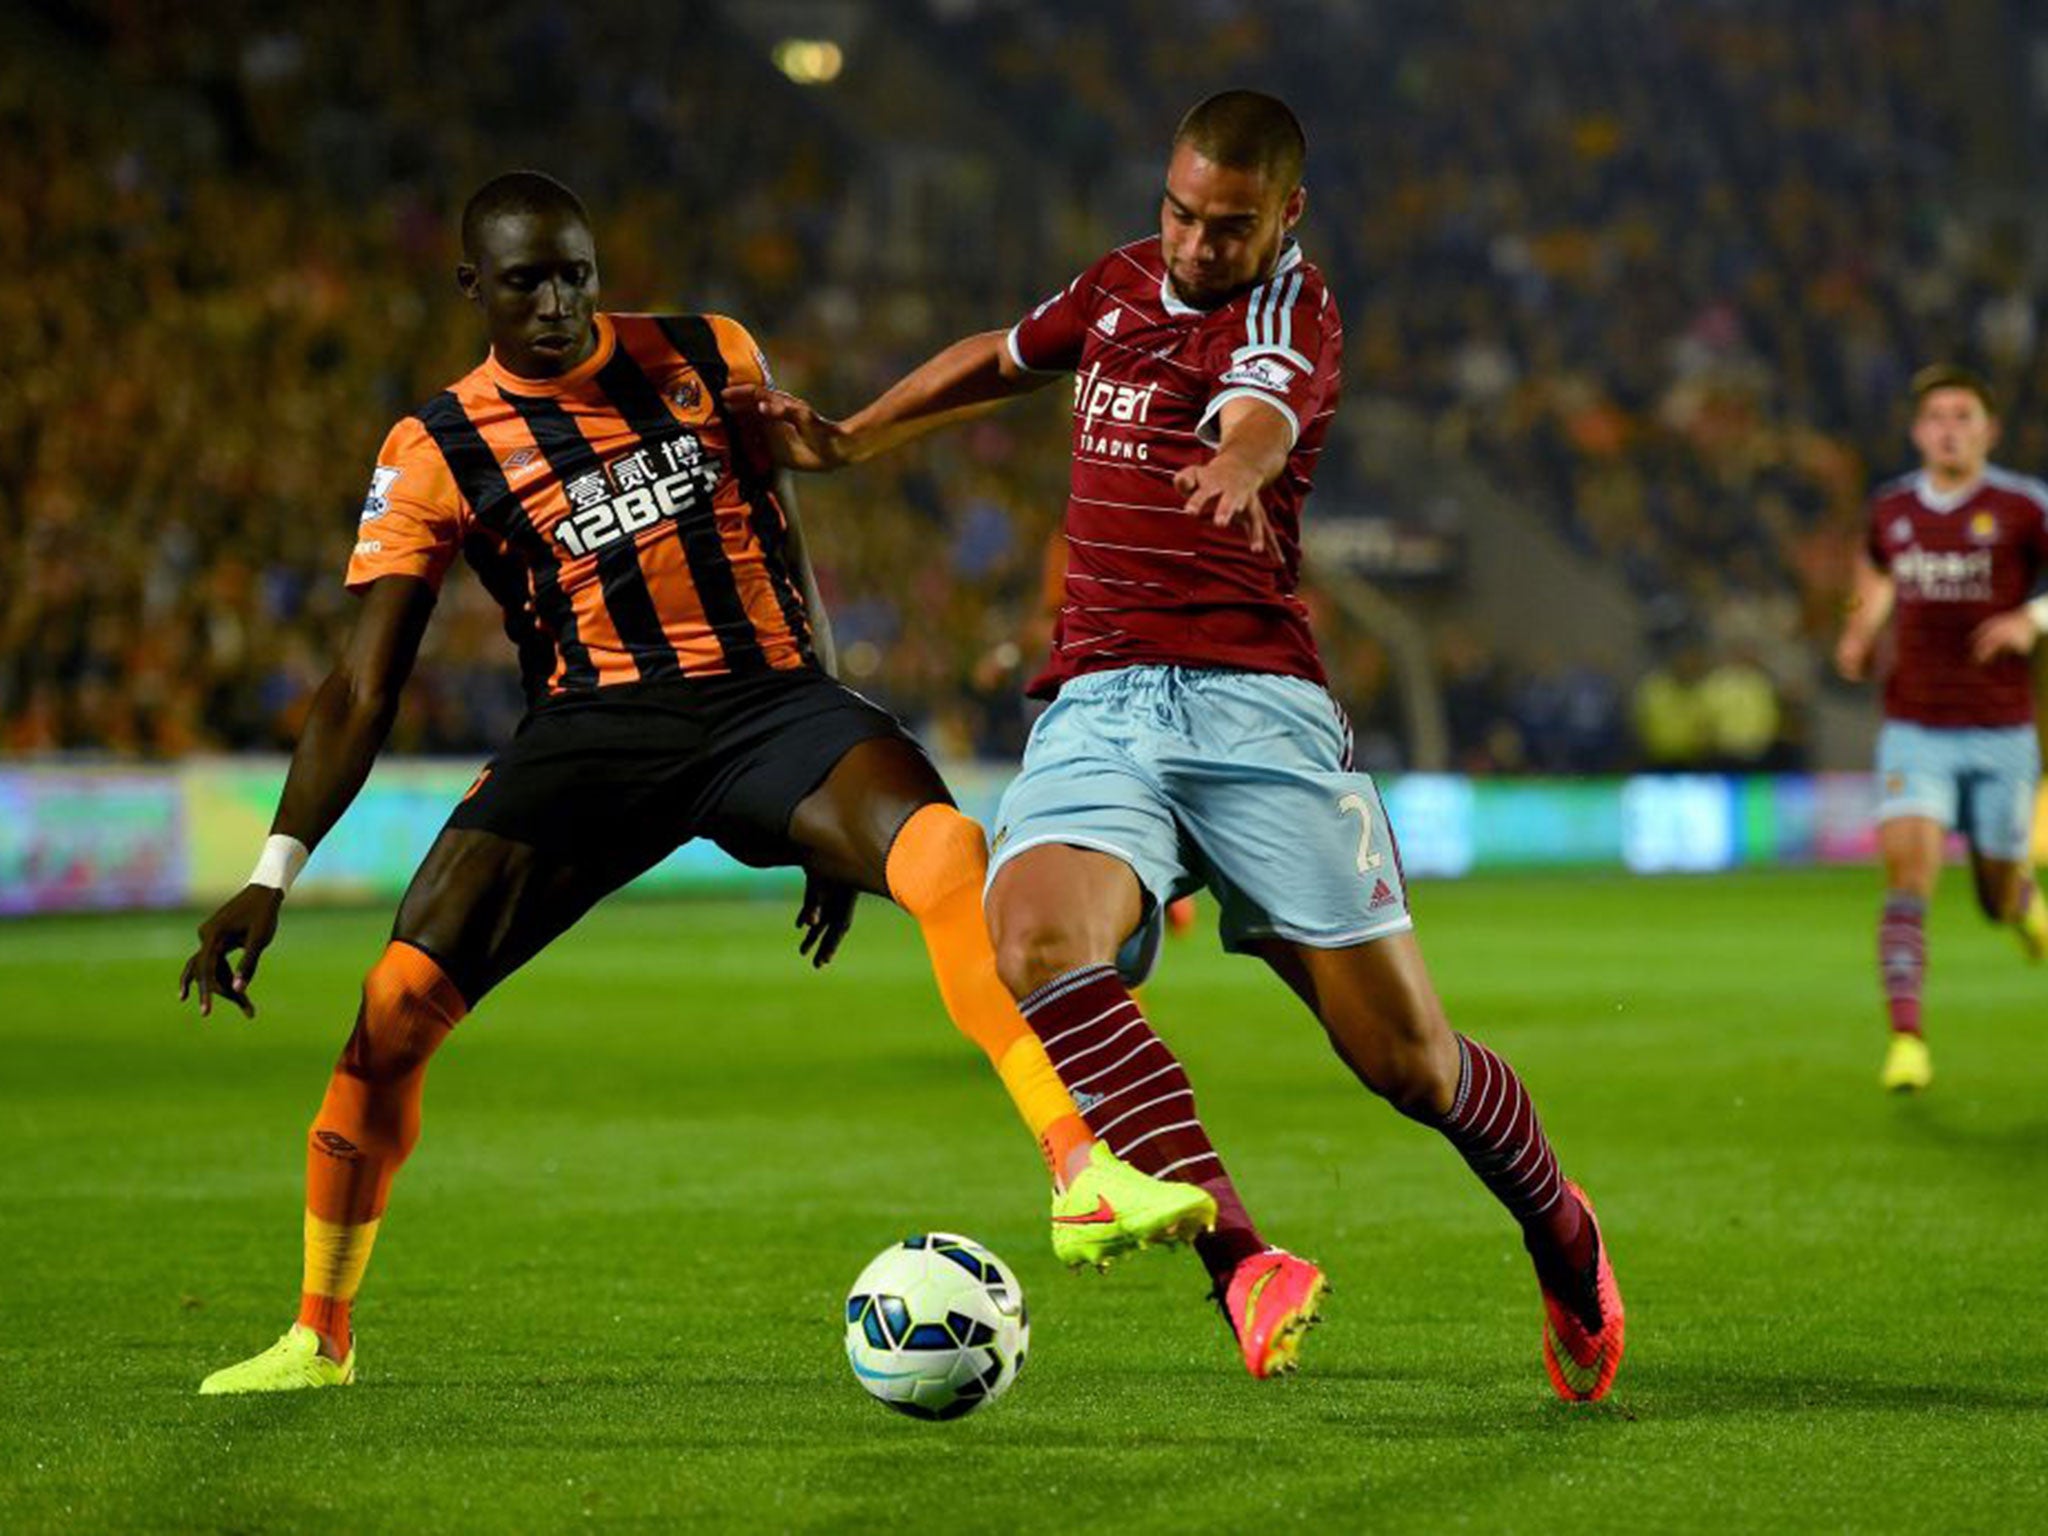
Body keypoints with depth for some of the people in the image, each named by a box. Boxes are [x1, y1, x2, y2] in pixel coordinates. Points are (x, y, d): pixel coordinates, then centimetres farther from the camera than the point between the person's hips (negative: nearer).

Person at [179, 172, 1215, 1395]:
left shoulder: (713, 361, 6)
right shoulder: (436, 454, 2)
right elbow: (364, 687, 1)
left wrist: (836, 811, 14)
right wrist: (276, 872, -11)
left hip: (766, 694, 0)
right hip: (598, 721, 0)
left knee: (951, 857, -32)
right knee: (399, 1001, -14)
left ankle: (1086, 1178, -34)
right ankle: (320, 1335, 5)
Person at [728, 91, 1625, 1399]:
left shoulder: (1290, 312, -3)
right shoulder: (1125, 282, 16)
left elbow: (1261, 421, -28)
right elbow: (1005, 359, 37)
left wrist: (1234, 472, -51)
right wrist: (846, 442, 33)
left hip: (1253, 706, -4)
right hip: (1095, 706, 5)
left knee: (1407, 1058, -5)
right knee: (1036, 943, -28)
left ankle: (1561, 1237, 27)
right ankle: (1244, 1266, -36)